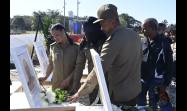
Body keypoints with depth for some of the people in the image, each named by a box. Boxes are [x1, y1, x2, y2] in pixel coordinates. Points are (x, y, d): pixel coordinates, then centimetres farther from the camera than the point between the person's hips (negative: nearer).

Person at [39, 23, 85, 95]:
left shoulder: (76, 47, -8)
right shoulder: (53, 47, 2)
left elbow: (79, 66, -8)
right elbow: (51, 64, 13)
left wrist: (69, 79, -14)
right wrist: (45, 77, 5)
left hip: (71, 85, -2)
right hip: (56, 85, 3)